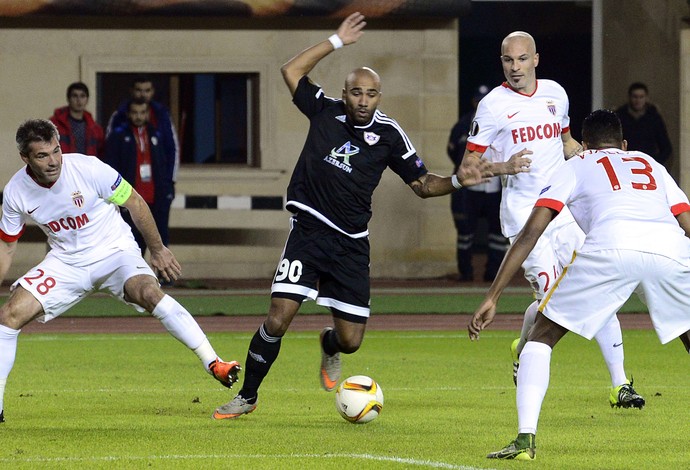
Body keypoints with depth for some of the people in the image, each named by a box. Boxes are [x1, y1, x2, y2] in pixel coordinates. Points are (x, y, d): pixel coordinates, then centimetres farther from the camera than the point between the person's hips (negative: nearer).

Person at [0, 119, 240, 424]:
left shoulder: (88, 169, -23)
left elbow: (133, 202, -7)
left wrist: (158, 249, 0)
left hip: (115, 252, -3)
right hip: (65, 261, 3)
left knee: (149, 293, -33)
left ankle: (214, 364, -31)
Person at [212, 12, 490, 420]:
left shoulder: (389, 134, 2)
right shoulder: (325, 112, 4)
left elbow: (422, 184, 8)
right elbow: (292, 71, 6)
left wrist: (457, 181, -10)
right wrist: (337, 42, 4)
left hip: (351, 244, 1)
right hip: (308, 232, -1)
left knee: (351, 340, 2)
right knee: (277, 321, -14)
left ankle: (329, 348, 41)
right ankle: (248, 396, 4)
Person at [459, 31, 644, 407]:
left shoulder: (555, 94, 11)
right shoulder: (493, 105, -5)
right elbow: (467, 167, -4)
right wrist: (503, 167, -21)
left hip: (565, 208, 5)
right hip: (523, 215, -5)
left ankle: (619, 384, 0)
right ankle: (522, 351, 19)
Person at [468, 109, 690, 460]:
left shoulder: (576, 167, 29)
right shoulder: (653, 166, 37)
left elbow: (531, 232, 18)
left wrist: (492, 298, 16)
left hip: (610, 247, -3)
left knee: (541, 336, 14)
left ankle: (525, 438, -3)